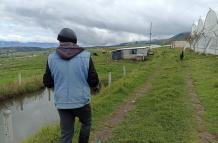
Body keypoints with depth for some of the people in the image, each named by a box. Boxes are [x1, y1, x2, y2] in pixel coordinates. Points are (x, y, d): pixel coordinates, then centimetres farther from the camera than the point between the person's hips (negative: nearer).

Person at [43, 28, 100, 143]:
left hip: (62, 103, 2)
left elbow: (48, 83, 0)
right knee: (86, 123, 27)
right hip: (81, 101, -2)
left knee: (66, 133, 17)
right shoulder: (85, 56, -13)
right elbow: (93, 80, -9)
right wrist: (96, 86, 13)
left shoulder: (52, 58, -7)